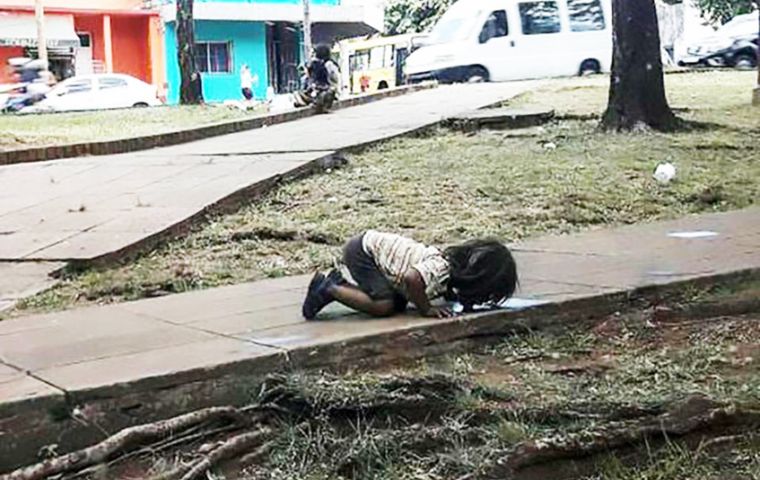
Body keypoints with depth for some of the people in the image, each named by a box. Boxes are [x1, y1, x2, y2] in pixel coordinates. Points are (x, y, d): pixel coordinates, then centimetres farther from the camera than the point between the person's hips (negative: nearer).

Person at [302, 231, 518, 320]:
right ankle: (329, 289, -3)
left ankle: (339, 283, 16)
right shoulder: (440, 269, -28)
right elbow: (412, 278, -45)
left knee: (399, 304, 5)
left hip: (373, 243, 9)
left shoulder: (452, 260, -2)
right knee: (384, 305, -19)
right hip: (362, 250, -9)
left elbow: (445, 291, 15)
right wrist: (426, 309, -29)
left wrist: (457, 298, -6)